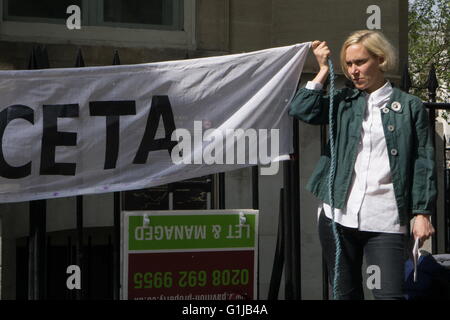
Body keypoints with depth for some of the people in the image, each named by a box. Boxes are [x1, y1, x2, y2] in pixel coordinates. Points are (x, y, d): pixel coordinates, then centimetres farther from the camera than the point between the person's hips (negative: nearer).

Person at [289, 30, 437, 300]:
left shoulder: (410, 106, 5)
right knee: (346, 293, 9)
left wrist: (422, 213, -3)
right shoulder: (344, 102, 12)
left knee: (389, 295, -12)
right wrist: (324, 71, 3)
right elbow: (301, 110, -4)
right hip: (338, 215, 3)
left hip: (386, 221, -3)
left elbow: (423, 163, 3)